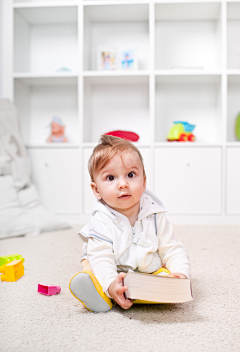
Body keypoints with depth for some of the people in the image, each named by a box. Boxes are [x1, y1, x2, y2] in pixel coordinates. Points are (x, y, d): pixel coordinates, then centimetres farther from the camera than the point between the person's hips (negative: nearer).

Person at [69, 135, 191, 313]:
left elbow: (172, 249, -2)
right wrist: (110, 284, -42)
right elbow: (101, 257, -23)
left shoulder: (155, 216, -5)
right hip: (116, 277, -1)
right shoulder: (101, 222, -14)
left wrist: (181, 273, -20)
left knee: (168, 274, -27)